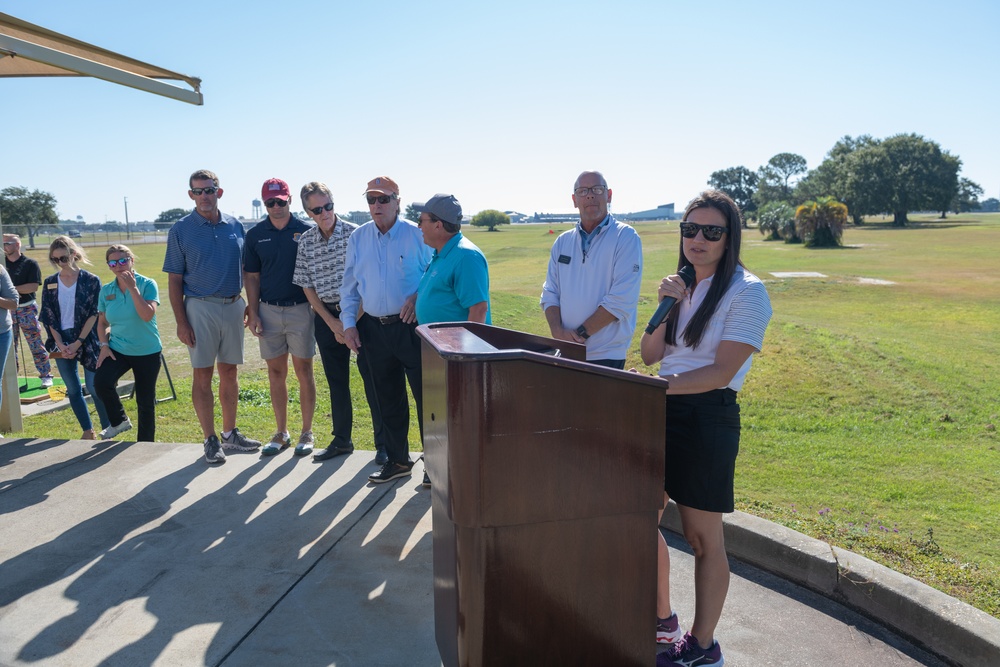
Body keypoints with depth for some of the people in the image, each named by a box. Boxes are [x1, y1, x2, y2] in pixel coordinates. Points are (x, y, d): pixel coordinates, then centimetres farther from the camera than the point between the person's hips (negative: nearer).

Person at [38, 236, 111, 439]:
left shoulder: (91, 281, -6)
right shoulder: (50, 283, 5)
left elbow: (94, 314, -8)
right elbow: (48, 317, 4)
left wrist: (78, 343, -13)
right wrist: (60, 344, -7)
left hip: (87, 341, -4)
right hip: (62, 343, 4)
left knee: (95, 388, -3)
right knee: (73, 390, 8)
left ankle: (108, 431, 9)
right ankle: (88, 431, 20)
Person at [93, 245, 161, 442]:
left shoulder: (147, 284, -9)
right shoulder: (106, 291, 3)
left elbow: (147, 315, -24)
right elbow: (102, 322, 13)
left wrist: (133, 288, -24)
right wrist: (104, 345, -2)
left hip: (147, 352, -3)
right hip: (118, 350, 3)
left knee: (145, 401, 6)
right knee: (101, 382, -24)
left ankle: (146, 444, 25)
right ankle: (120, 421, 4)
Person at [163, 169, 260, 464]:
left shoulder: (235, 226, 7)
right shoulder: (181, 229, -2)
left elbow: (246, 270, 14)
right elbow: (174, 280, -3)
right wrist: (181, 322, -9)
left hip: (233, 306, 3)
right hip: (200, 308, -3)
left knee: (229, 371, 11)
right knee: (203, 375, 1)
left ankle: (230, 433, 22)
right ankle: (210, 439, 11)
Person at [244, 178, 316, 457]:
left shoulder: (305, 231, -2)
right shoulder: (255, 234, 4)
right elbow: (251, 277, 7)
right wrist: (253, 314, 1)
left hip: (300, 309, -2)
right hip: (268, 311, 3)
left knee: (304, 371, 3)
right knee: (276, 373, 9)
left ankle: (306, 433, 14)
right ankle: (281, 433, 20)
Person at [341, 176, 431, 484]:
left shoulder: (417, 234, -3)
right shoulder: (357, 238, 9)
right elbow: (349, 285, 13)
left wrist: (417, 297, -13)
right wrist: (349, 324, 6)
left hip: (411, 327, -4)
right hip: (374, 329, 4)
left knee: (426, 395, -2)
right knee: (387, 399, 13)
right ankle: (397, 460, 27)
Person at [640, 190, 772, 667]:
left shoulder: (745, 292, -10)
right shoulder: (683, 285, 11)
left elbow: (722, 371, -18)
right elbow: (649, 355, 6)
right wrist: (665, 306, -9)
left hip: (707, 418, -7)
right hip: (664, 412, 7)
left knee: (702, 538, 4)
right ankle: (661, 620, 32)